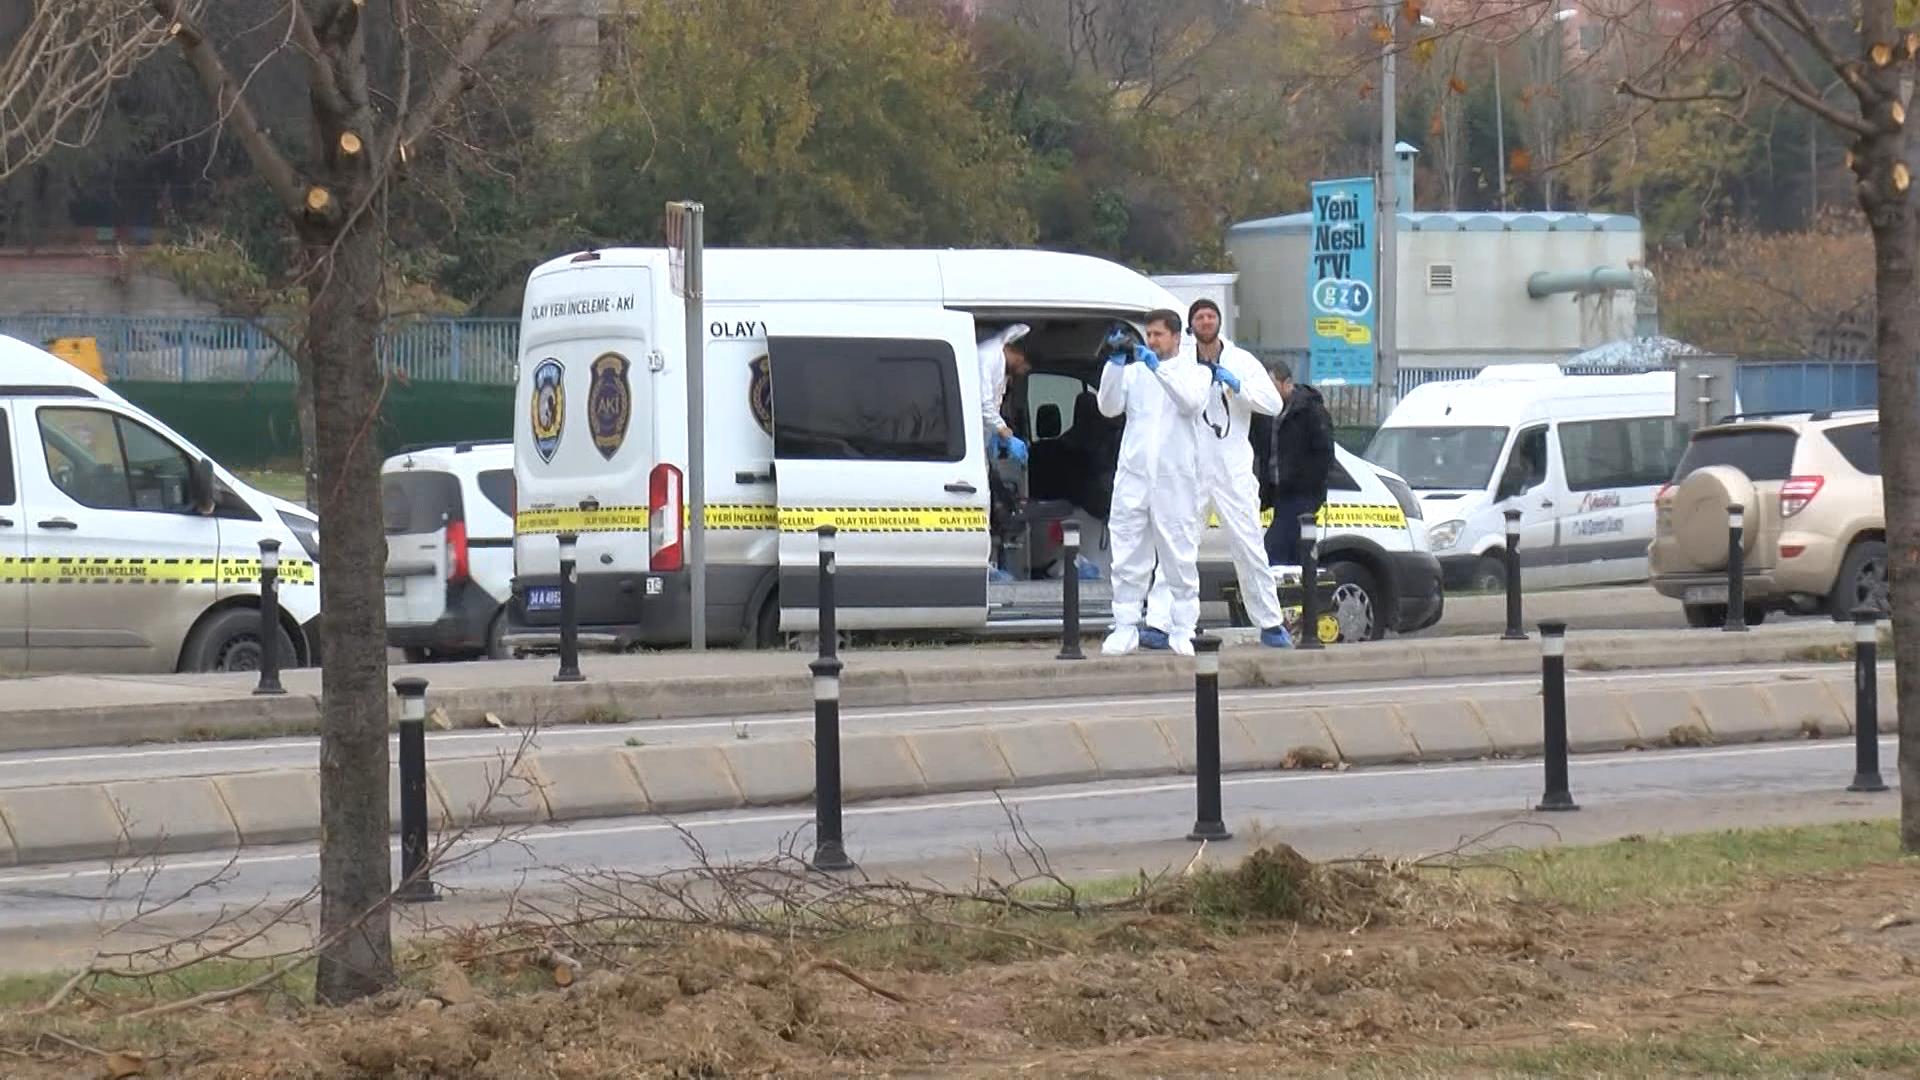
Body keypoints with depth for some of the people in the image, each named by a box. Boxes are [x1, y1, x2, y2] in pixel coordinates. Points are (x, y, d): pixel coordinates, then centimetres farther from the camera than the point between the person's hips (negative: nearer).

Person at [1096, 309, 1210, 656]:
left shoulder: (1191, 371, 6)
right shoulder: (1134, 370, 9)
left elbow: (1192, 402, -13)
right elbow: (1109, 406, -1)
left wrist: (1158, 367, -22)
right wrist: (1115, 362, -13)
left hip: (1174, 478, -1)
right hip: (1133, 475, 1)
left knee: (1180, 558, 1)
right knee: (1128, 559, 1)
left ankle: (1181, 631, 6)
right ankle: (1125, 629, 4)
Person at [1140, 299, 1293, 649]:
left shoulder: (1241, 361, 4)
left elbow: (1274, 403, -3)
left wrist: (1237, 386, -16)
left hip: (1233, 472, 1)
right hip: (1190, 471, -1)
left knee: (1250, 548, 7)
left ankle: (1271, 625, 16)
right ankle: (1158, 624, -12)